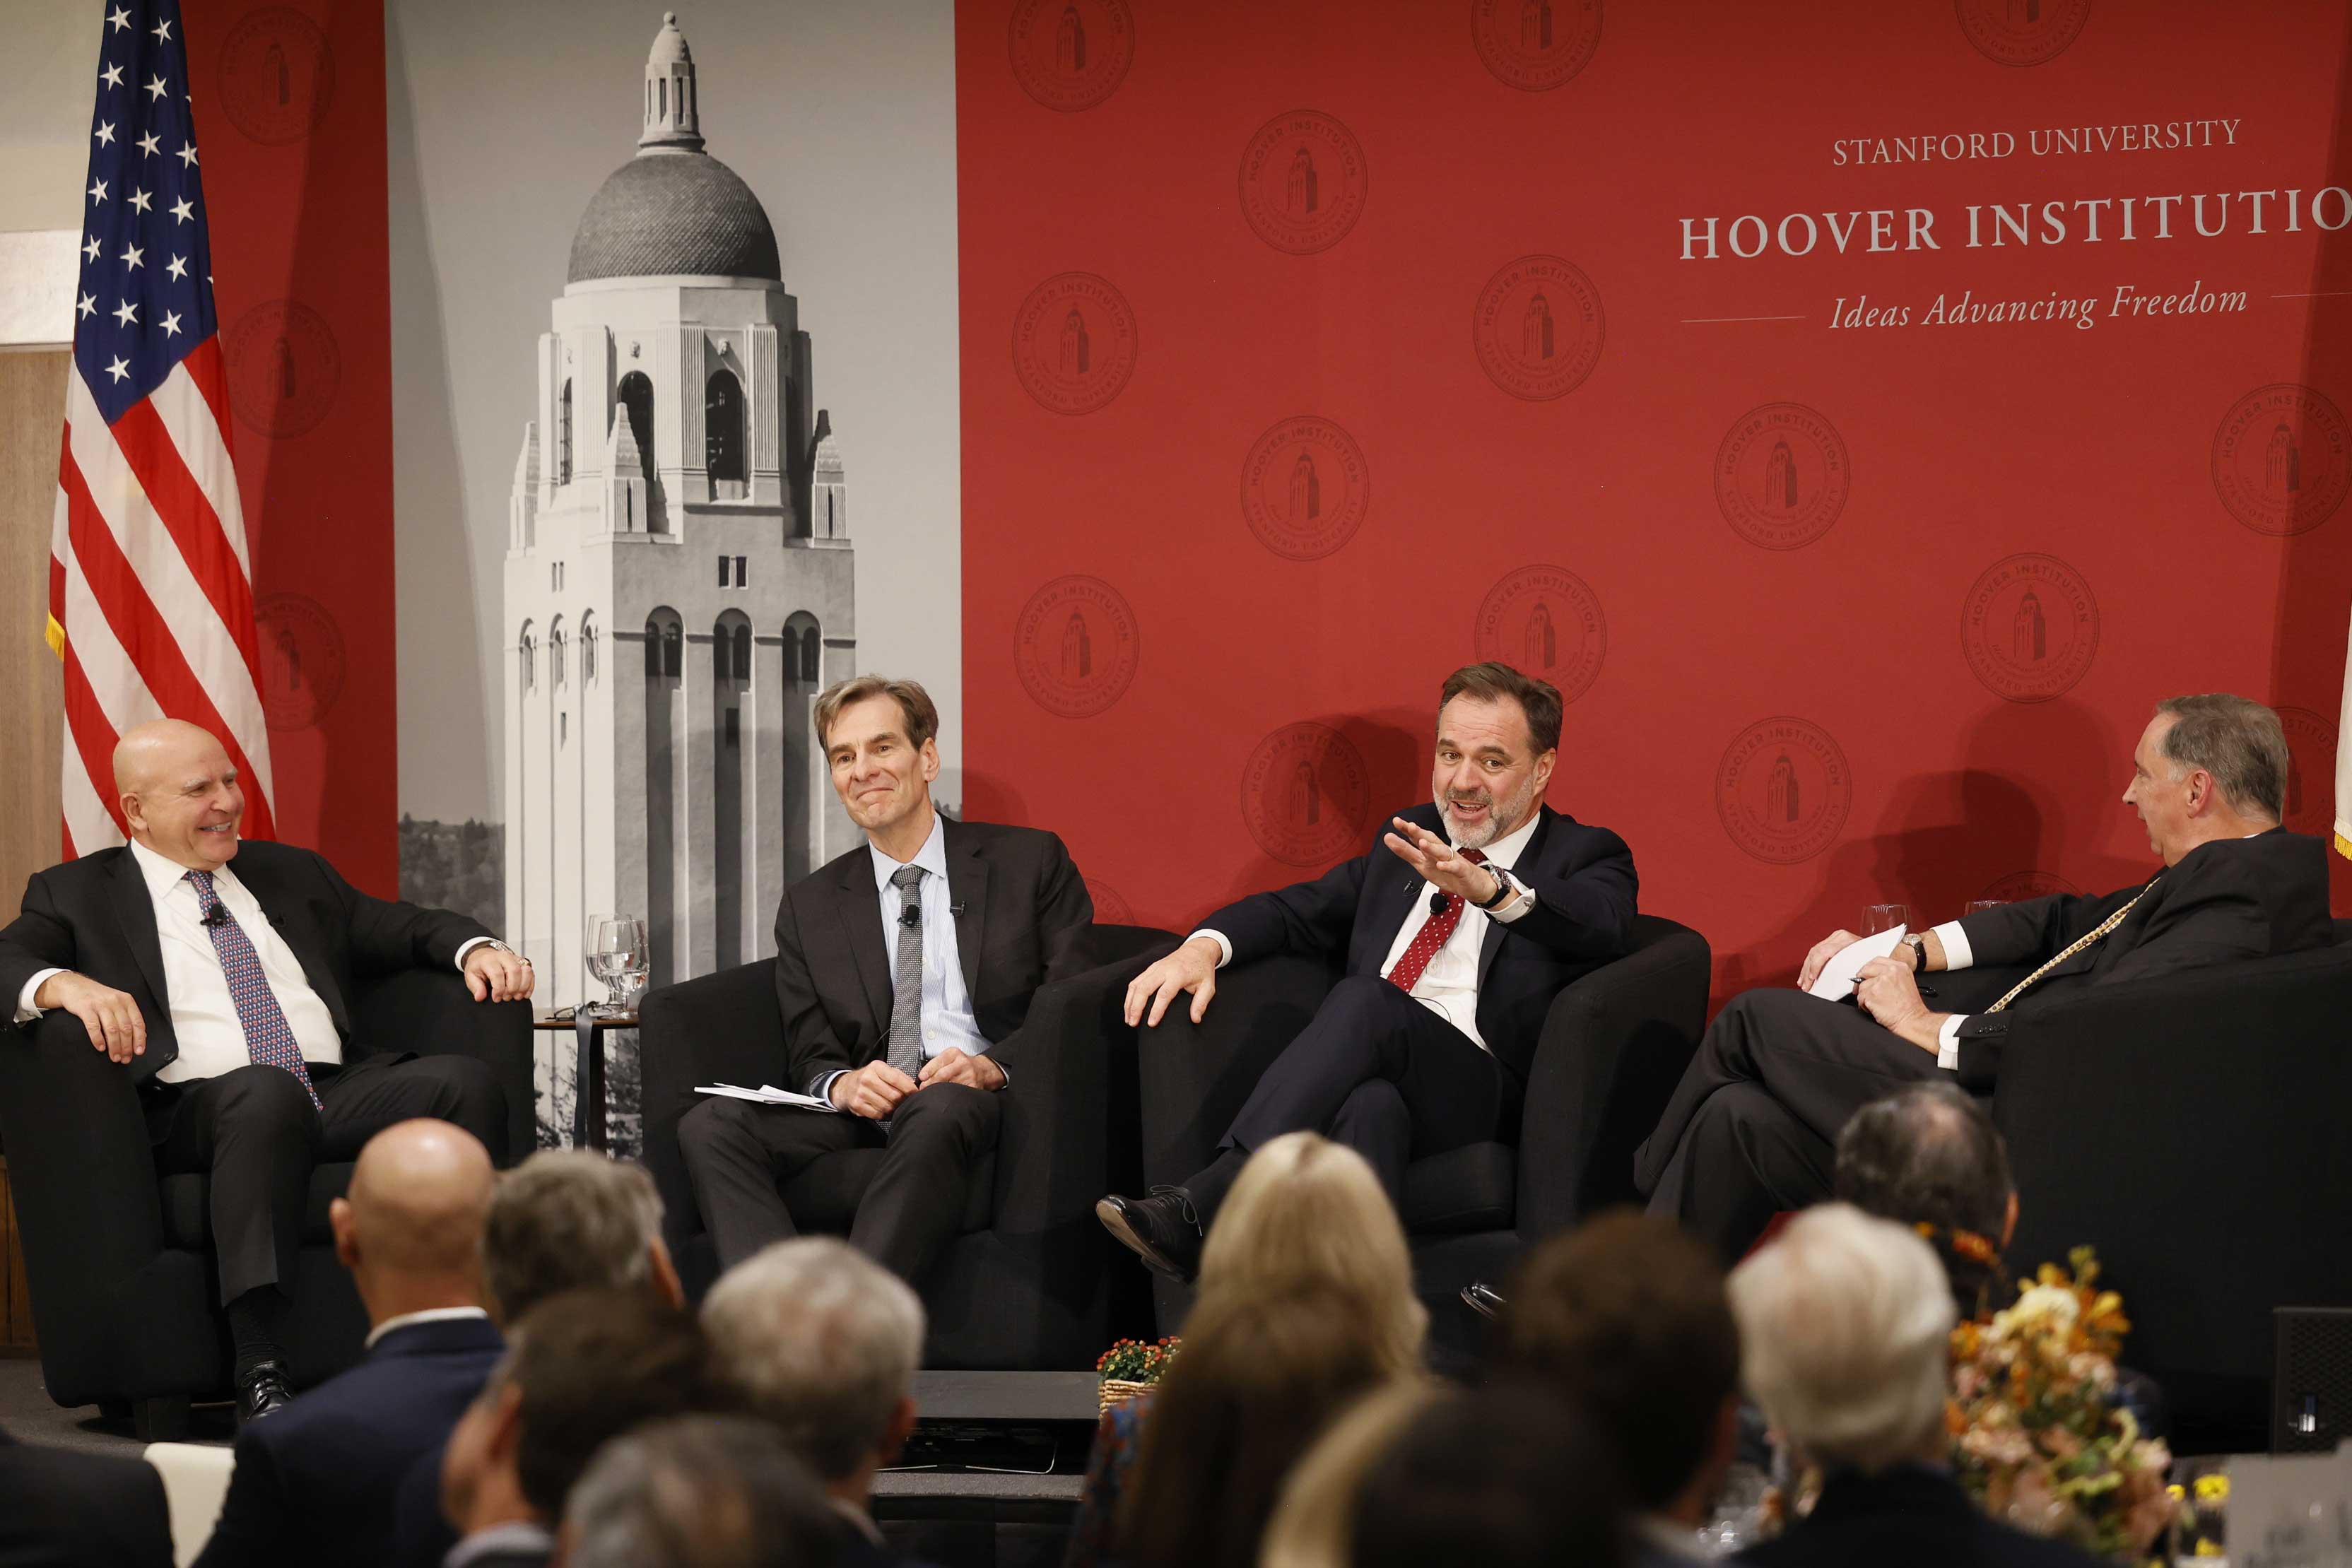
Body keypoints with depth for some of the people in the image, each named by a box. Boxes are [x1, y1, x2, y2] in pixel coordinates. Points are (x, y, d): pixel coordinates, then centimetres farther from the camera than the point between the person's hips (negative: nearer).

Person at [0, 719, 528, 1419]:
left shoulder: (293, 874, 29)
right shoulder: (77, 893, 16)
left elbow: (401, 927, 31)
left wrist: (476, 948, 9)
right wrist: (63, 985, -21)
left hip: (340, 1096, 4)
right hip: (192, 1111, -4)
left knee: (465, 1081, -25)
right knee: (268, 1090, -40)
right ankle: (260, 1375, -45)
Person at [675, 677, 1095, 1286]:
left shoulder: (1030, 863, 10)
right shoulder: (809, 906, 20)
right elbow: (808, 1053, 14)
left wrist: (995, 1069, -15)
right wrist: (842, 1084, -11)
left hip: (981, 1104, -3)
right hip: (864, 1115, 4)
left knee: (939, 1108, -40)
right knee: (709, 1126, -23)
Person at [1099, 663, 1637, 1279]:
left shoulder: (1585, 855, 10)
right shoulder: (1408, 836, 28)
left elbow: (1601, 922, -14)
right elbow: (1299, 911, 27)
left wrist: (1490, 887, -36)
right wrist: (1204, 947, 2)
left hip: (1481, 1090, -4)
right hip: (1372, 1074, 4)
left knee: (1368, 1001, -34)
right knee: (1372, 1106, -36)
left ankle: (1200, 1206, -44)